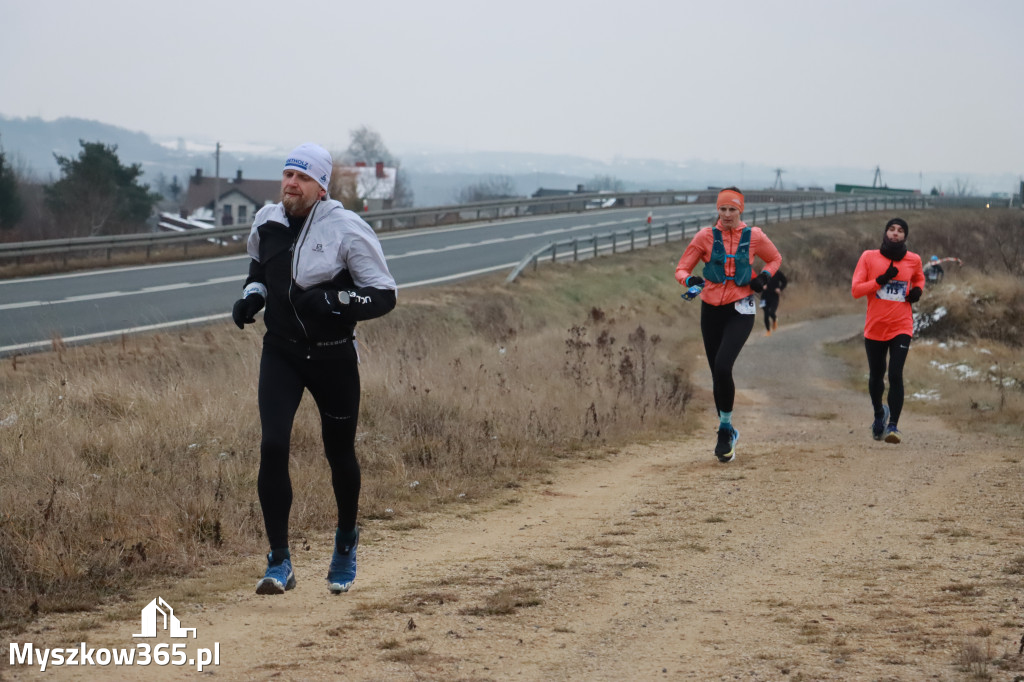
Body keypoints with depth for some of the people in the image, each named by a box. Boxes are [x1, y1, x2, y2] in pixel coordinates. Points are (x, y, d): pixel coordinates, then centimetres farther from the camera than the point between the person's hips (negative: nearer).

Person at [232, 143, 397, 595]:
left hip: (333, 358, -3)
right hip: (280, 353, 3)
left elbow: (385, 295, -14)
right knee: (272, 446, -14)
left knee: (339, 453, 10)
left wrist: (335, 301, -30)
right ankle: (279, 562, -9)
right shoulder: (267, 223, 1)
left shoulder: (346, 230, -15)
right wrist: (251, 296, 3)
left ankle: (346, 541, 39)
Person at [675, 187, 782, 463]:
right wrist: (690, 280, -22)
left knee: (723, 367, -21)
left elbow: (775, 258, 18)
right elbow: (681, 269, 1)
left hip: (740, 310, -2)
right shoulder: (706, 236, 0)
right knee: (717, 372, 6)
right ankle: (726, 433, 22)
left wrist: (764, 276, -3)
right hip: (711, 310, 2)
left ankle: (726, 428, -6)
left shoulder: (754, 236, 0)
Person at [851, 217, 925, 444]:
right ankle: (879, 414, 40)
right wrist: (880, 280, -18)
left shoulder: (913, 260, 3)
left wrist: (917, 290, 3)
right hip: (874, 329, 1)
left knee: (895, 375, -15)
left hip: (901, 327, -1)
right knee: (876, 376, 13)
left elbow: (919, 278, 25)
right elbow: (856, 290, -6)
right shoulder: (869, 257, -1)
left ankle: (893, 425, -11)